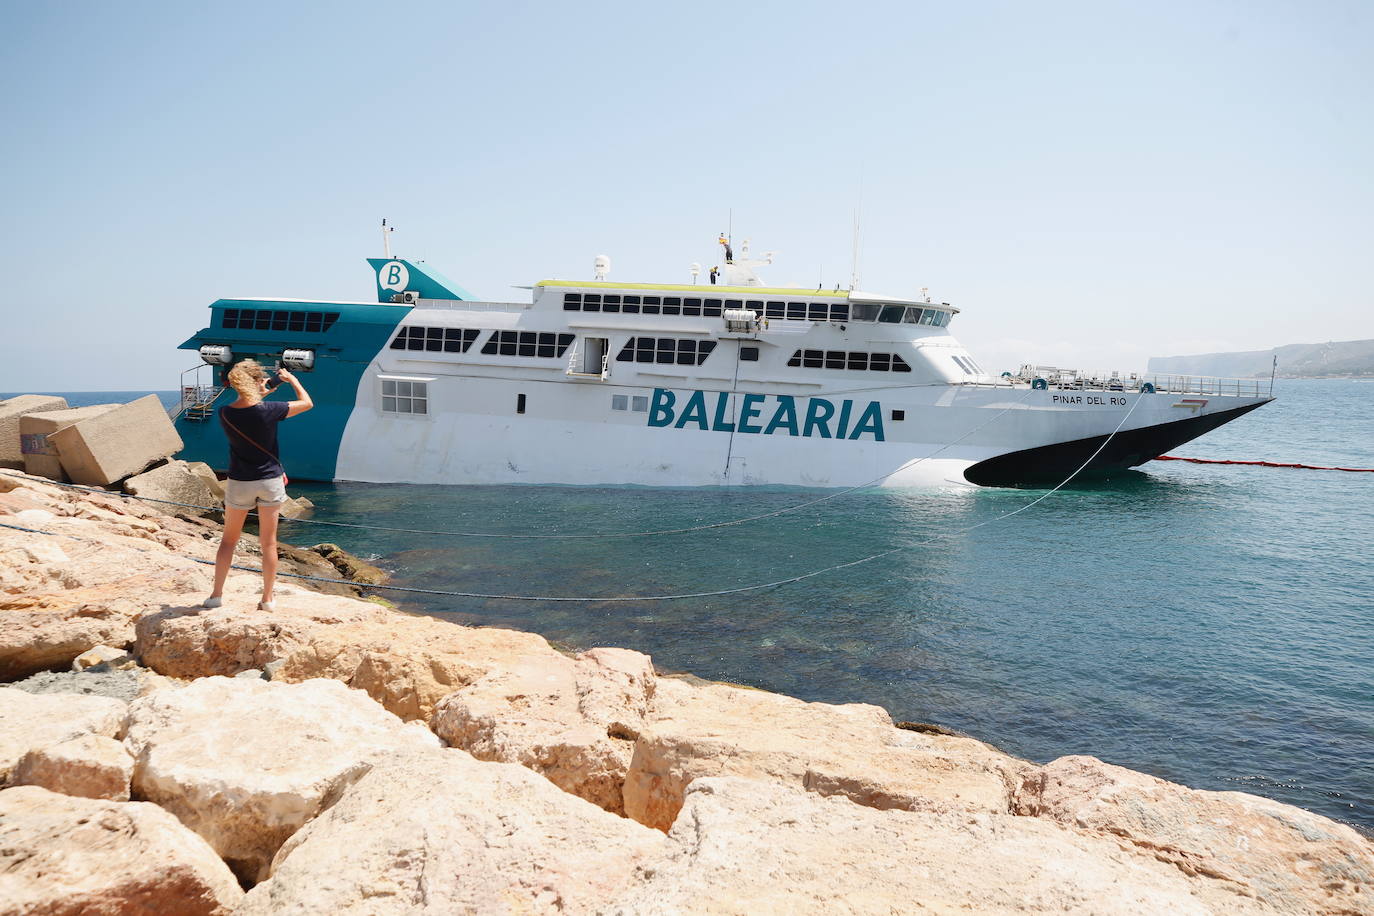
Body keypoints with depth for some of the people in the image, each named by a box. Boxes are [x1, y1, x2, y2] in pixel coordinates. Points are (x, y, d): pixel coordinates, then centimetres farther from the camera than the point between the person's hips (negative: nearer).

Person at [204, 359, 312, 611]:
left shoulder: (225, 414, -9)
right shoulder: (269, 410, -17)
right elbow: (307, 403, -3)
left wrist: (259, 396, 18)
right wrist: (292, 379, 11)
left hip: (239, 483, 2)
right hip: (270, 481, -2)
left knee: (229, 539, 17)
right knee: (269, 543, 7)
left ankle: (216, 594, 20)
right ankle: (267, 600, 12)